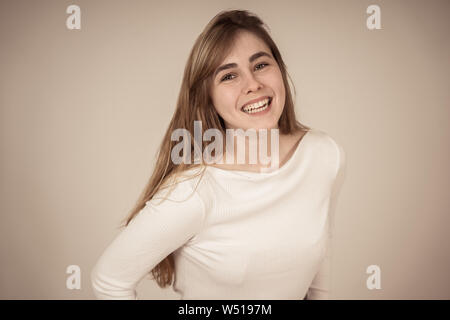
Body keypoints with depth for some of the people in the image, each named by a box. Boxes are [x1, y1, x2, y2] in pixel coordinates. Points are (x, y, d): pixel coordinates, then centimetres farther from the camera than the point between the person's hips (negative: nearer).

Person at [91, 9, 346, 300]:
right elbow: (109, 281, -24)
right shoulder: (192, 192, -34)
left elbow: (322, 241, 0)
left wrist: (322, 296, 8)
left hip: (298, 295, 5)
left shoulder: (327, 155, -18)